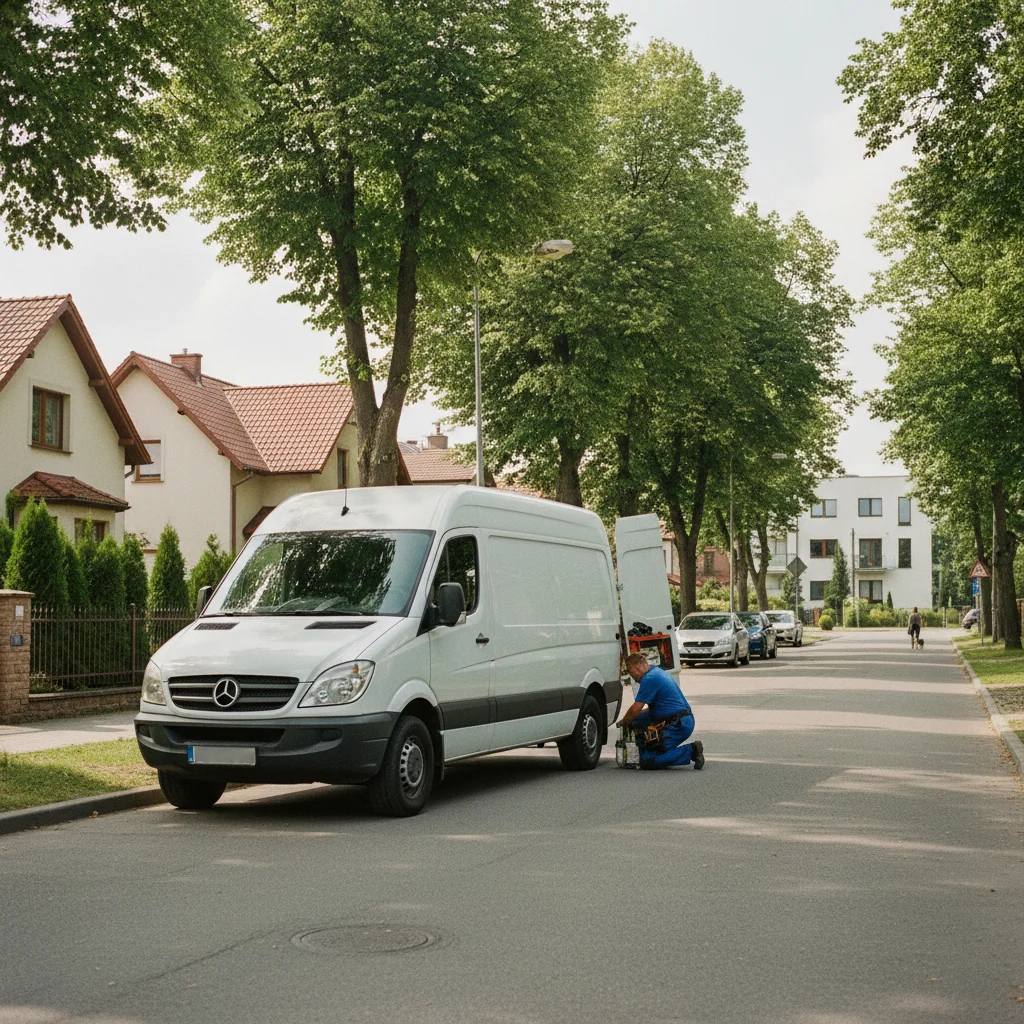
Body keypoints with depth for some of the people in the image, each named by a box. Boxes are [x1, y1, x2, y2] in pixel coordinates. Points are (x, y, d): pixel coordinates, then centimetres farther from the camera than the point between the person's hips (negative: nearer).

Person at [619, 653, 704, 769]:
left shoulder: (649, 679, -12)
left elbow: (635, 709, -12)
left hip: (677, 725, -10)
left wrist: (623, 722, 7)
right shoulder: (658, 672, 20)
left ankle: (690, 751, -15)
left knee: (646, 760, -11)